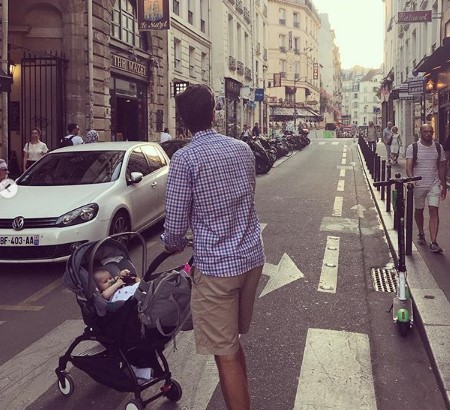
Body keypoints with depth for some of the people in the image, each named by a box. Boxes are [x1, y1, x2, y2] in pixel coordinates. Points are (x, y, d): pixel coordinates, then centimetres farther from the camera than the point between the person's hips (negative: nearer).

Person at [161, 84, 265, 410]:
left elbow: (175, 225, -12)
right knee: (234, 343, 24)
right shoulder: (243, 149, 4)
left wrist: (174, 246, 10)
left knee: (226, 355, 5)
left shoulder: (185, 158, -13)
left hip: (216, 265, -7)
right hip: (252, 257, 7)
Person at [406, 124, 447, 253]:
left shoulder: (438, 147, 5)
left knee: (434, 211, -9)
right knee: (419, 210, 13)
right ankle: (421, 234, 36)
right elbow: (409, 166, -12)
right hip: (418, 184, -1)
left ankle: (433, 242, -12)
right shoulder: (412, 148, -3)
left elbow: (441, 168, 11)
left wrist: (444, 186, 11)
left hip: (434, 184, 1)